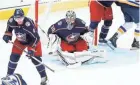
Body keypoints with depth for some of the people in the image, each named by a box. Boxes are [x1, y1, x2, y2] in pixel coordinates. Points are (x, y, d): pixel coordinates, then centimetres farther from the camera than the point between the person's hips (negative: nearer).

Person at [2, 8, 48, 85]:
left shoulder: (29, 24, -39)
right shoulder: (11, 21, -24)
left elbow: (35, 38, -32)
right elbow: (9, 27, 4)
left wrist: (31, 49, -34)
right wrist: (7, 35, -9)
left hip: (32, 40, -4)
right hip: (19, 41, 5)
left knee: (35, 59, -7)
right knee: (14, 57, 1)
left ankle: (44, 77, 10)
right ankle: (9, 75, 18)